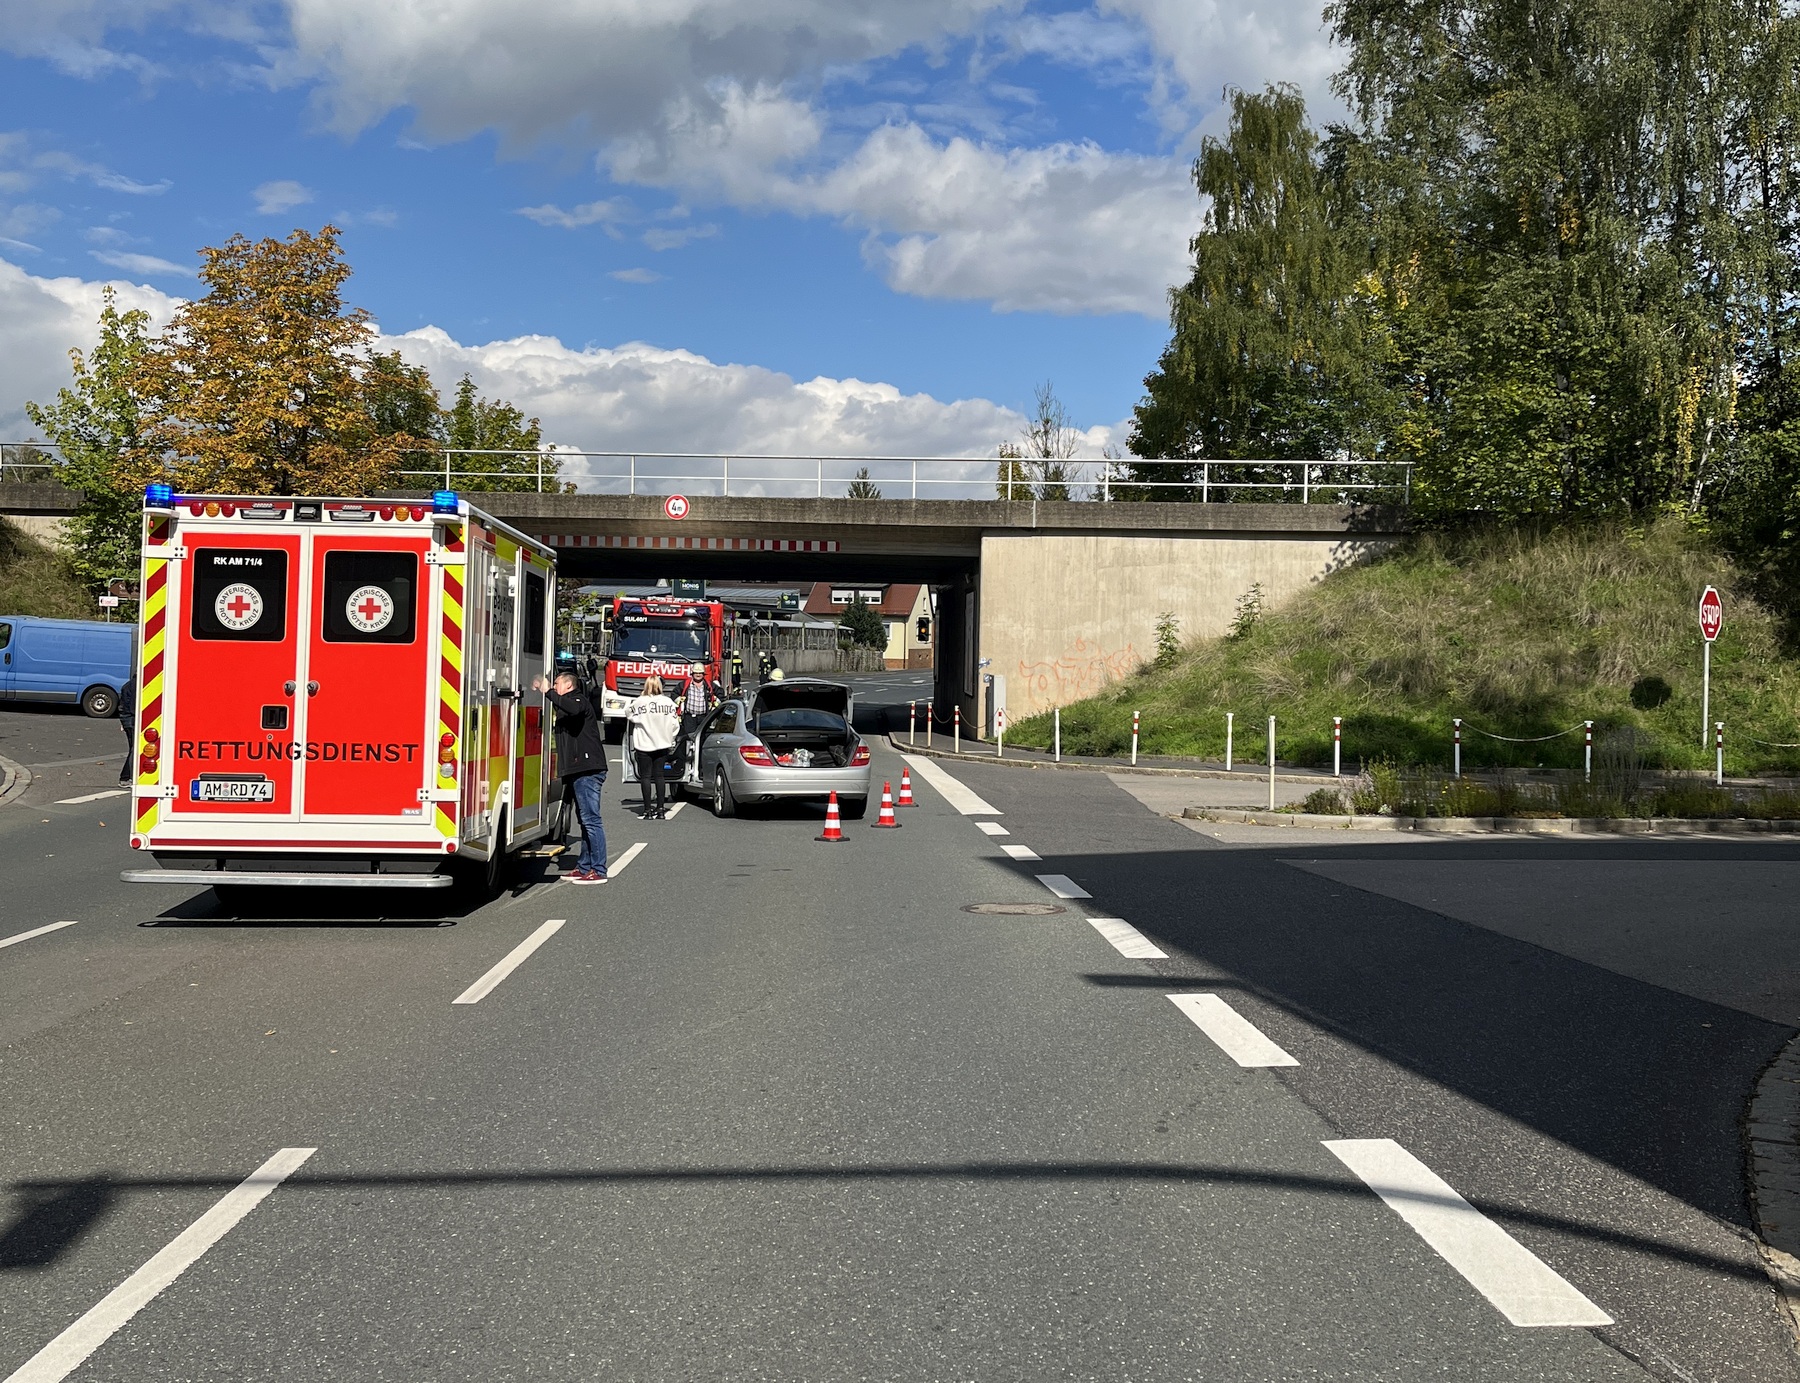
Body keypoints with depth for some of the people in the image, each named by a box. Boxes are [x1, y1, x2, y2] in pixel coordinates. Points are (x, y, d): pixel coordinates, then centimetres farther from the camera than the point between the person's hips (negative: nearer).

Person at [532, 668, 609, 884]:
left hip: (588, 770, -11)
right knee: (585, 819, 14)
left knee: (590, 819, -11)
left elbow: (573, 709, -29)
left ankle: (598, 871, -12)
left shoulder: (579, 700, -5)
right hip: (580, 771, 11)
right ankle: (584, 867, 20)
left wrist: (548, 692, -22)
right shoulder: (568, 704, 27)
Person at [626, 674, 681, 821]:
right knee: (659, 775, 11)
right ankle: (661, 809, 7)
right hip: (662, 744, 3)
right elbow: (674, 724, -3)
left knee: (645, 776, 4)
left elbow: (628, 714, 0)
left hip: (644, 744, -3)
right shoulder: (668, 702, -6)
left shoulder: (640, 702, -13)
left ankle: (648, 810, 1)